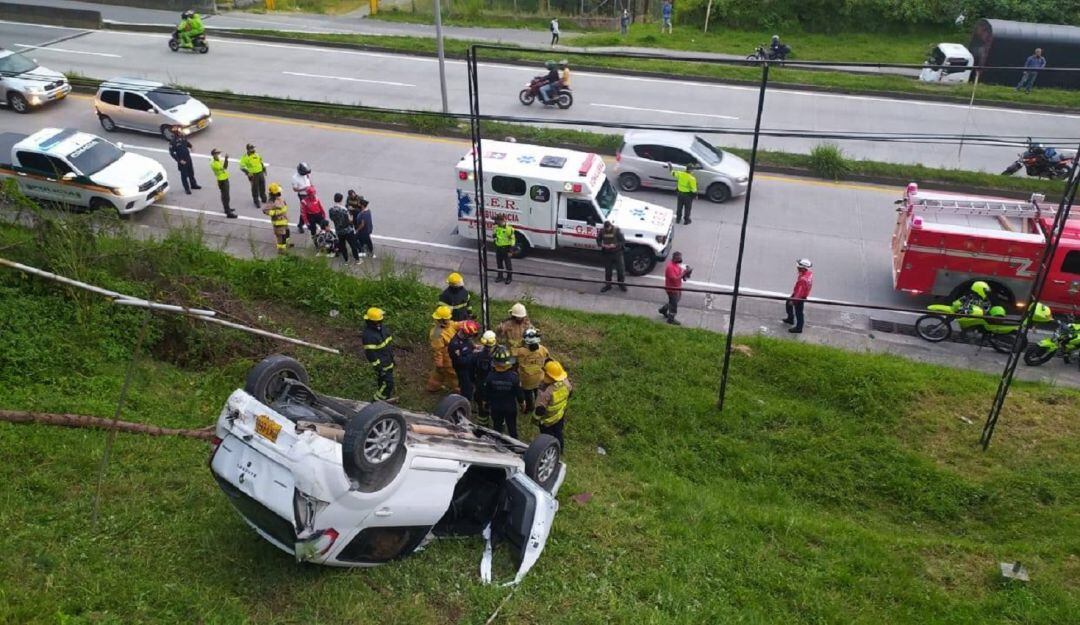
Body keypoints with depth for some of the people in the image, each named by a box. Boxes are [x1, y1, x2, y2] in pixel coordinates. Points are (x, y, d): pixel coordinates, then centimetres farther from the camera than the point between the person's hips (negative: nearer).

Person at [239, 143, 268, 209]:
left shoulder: (256, 154, 6)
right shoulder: (245, 157, -13)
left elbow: (261, 162, 20)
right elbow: (242, 167, -15)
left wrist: (264, 169, 18)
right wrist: (248, 172, -28)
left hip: (260, 173, 6)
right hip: (253, 175, -6)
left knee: (262, 187, 17)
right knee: (255, 189, 1)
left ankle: (264, 199, 36)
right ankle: (256, 202, 15)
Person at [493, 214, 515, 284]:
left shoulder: (509, 228, -19)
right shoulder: (497, 227, 2)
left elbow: (512, 239, -16)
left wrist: (511, 250, -17)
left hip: (506, 248, -6)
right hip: (498, 248, 7)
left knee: (508, 264, 4)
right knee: (499, 263, 15)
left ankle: (509, 277, 18)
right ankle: (500, 276, 30)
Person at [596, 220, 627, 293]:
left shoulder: (617, 230, -15)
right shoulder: (601, 231, -7)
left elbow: (623, 241, -12)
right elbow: (598, 240, 6)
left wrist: (615, 245, -25)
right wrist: (602, 245, -15)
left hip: (617, 253, -3)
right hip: (607, 253, 3)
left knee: (621, 269, 5)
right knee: (607, 270, 12)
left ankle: (622, 284, 21)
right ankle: (607, 285, 25)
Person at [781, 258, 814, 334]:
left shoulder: (803, 279, -39)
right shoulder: (809, 273, -11)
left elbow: (799, 292, -33)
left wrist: (793, 300, -23)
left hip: (800, 297, -10)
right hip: (803, 294, 10)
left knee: (798, 312, 10)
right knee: (788, 303, 27)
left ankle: (799, 328, 29)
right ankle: (790, 319, 47)